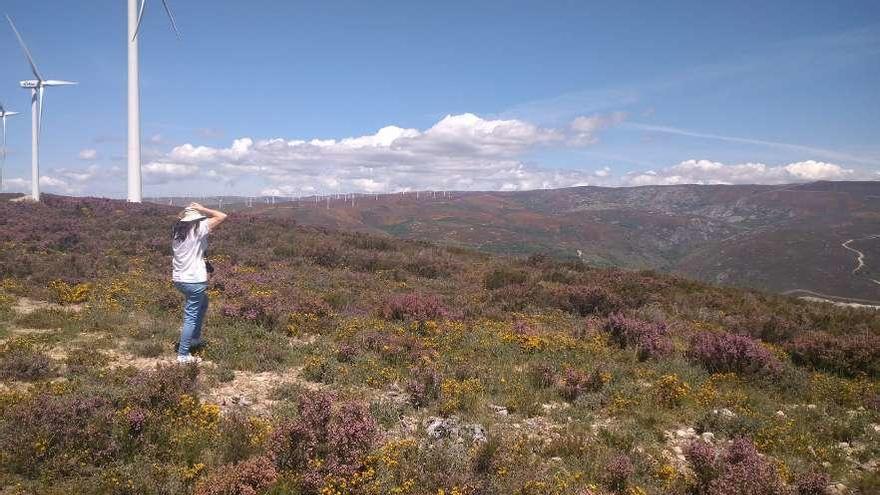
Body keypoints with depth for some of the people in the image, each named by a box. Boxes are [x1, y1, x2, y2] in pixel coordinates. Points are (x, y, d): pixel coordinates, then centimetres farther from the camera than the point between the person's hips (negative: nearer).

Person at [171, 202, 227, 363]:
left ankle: (195, 338, 36)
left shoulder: (177, 231, 7)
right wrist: (202, 209, -7)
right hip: (194, 280, -8)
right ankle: (183, 355, 2)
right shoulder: (198, 229, -12)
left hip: (179, 279, 8)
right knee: (191, 317, -1)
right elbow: (222, 216, -13)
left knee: (203, 304, 30)